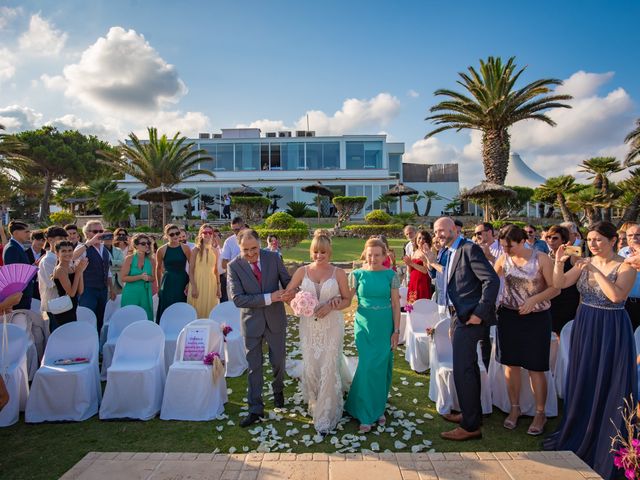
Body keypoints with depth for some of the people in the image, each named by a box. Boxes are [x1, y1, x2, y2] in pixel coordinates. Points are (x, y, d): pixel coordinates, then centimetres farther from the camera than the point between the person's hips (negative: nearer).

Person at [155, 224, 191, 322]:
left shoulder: (185, 248, -2)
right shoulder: (161, 250, 0)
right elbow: (158, 268, 12)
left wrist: (190, 283, -8)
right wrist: (159, 286, 14)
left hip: (182, 283, 0)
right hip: (168, 284, 0)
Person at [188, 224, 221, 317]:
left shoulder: (215, 251, 6)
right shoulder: (196, 250, -3)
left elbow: (216, 270, 10)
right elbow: (191, 270, -4)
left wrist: (218, 287, 8)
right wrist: (193, 287, -12)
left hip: (211, 284, 3)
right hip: (198, 284, -3)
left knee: (210, 311, 7)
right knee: (198, 311, 2)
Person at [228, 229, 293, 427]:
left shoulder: (273, 257, -9)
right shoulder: (234, 266, -14)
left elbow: (287, 281, 0)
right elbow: (237, 299, -19)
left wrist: (290, 293, -25)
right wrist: (269, 298, -28)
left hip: (275, 318, 2)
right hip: (252, 321, -1)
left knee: (278, 361, 16)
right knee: (254, 366, 9)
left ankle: (278, 389, 47)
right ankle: (255, 409, 24)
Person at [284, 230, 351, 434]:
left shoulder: (338, 273, -4)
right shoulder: (302, 271, 0)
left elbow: (347, 300, 2)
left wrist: (330, 307, -15)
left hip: (332, 326, -2)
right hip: (308, 325, 2)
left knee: (328, 368, 1)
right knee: (310, 367, 9)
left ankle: (325, 415, 20)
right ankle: (315, 402, 40)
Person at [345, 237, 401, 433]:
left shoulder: (390, 275, -2)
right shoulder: (358, 274, -3)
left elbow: (396, 304, 0)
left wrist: (396, 331, -2)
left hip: (385, 327, 1)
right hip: (364, 325, -1)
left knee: (382, 368, 10)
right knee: (366, 368, -1)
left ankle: (379, 409, 31)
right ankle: (366, 415, 13)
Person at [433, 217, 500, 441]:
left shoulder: (469, 249, -13)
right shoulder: (451, 253, 14)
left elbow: (492, 280, -20)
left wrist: (480, 313, -20)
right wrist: (454, 319, 14)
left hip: (469, 319, -10)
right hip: (459, 317, 10)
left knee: (462, 370, -6)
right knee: (469, 367, 19)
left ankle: (471, 426, 6)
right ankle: (472, 413, 34)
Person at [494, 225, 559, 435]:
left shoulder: (541, 259, -10)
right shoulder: (503, 259, -1)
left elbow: (555, 288, -7)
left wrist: (534, 299, -22)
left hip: (536, 318, -3)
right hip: (509, 316, 3)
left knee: (535, 368, 4)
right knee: (511, 364, 10)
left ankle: (540, 414, 22)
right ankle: (515, 408, 27)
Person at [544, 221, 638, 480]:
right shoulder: (585, 263, 4)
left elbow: (617, 296, -26)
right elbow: (559, 283, -4)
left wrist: (595, 271, -25)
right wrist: (558, 263, -19)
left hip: (611, 330, -5)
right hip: (584, 326, 6)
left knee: (607, 386, 5)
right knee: (582, 382, 16)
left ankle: (605, 445, 22)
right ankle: (578, 436, 34)